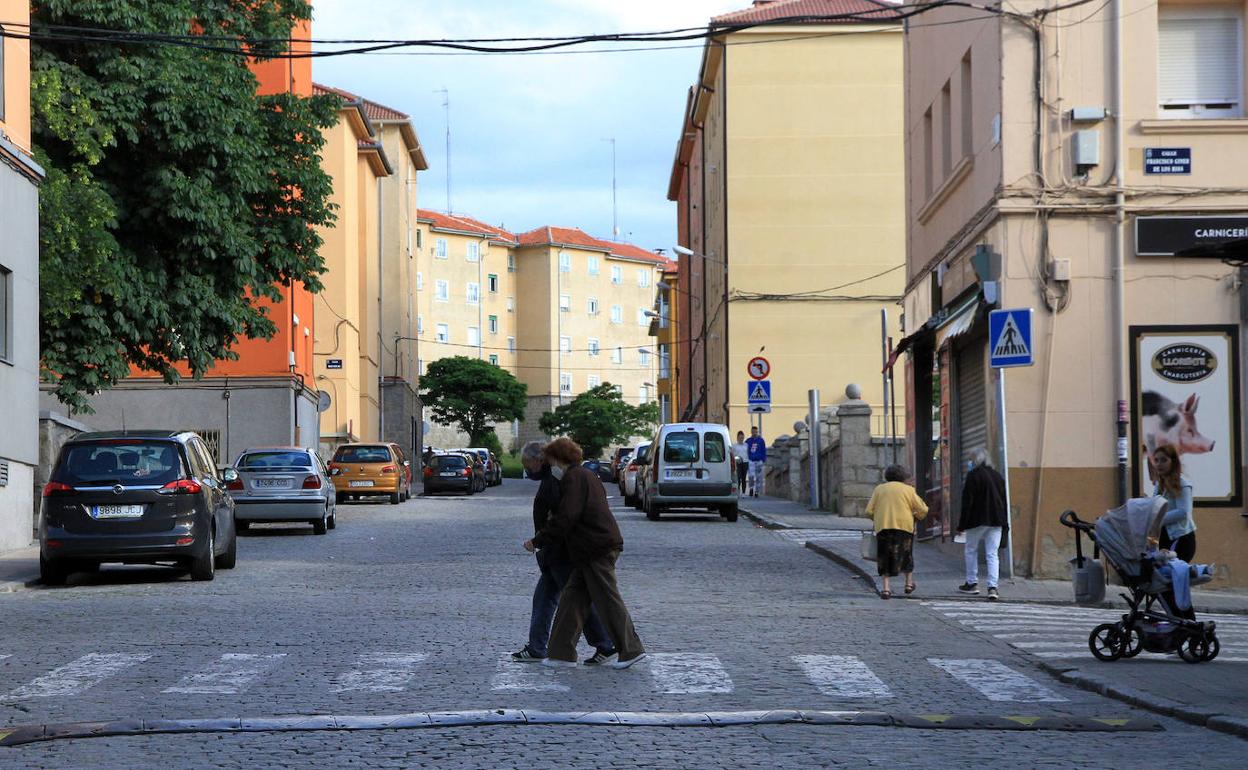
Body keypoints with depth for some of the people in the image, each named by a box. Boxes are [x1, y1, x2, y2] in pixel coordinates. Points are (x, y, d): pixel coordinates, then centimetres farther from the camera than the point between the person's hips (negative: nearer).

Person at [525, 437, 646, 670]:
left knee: (608, 600, -5)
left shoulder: (574, 478, -10)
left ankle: (631, 650, -1)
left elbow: (565, 518, -18)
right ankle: (562, 653, 10)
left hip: (597, 548, -10)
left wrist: (538, 541, -12)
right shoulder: (586, 476, 22)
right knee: (572, 598, 10)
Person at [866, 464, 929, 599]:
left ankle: (886, 588, -4)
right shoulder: (908, 489, 5)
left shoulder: (879, 489, 9)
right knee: (906, 553, 19)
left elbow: (869, 510, 3)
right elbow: (923, 509, 0)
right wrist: (916, 517, 19)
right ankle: (909, 583, 28)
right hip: (904, 526, -1)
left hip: (883, 527, 1)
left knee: (885, 557, 7)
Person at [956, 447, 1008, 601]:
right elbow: (1004, 500, 14)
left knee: (970, 550, 14)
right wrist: (1003, 522, 19)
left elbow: (967, 502, -11)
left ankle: (972, 583, 20)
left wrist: (962, 524, -8)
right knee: (992, 554, 2)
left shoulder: (973, 476, -9)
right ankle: (993, 587, -10)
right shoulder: (997, 476, 10)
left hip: (977, 520, -5)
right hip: (996, 520, 5)